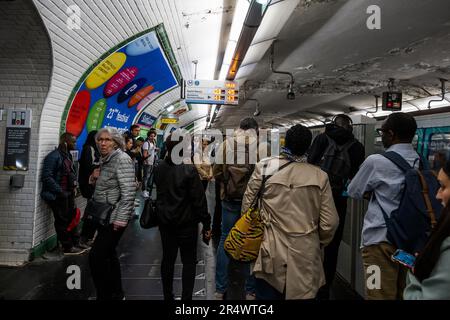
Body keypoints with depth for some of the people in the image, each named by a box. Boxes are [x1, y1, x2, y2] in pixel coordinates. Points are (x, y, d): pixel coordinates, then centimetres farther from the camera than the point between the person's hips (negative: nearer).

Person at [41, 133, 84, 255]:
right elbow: (47, 177, -22)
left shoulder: (68, 155, 12)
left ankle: (74, 243, 27)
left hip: (68, 194, 9)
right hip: (58, 195, -9)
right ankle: (67, 247, 11)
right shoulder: (53, 156, -16)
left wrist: (73, 187, 8)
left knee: (71, 218, 15)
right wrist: (60, 191, -22)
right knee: (62, 221, 1)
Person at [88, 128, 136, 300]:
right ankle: (116, 293, 31)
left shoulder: (122, 159, -16)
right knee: (108, 254, 17)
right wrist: (95, 178, 1)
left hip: (115, 217, -9)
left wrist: (120, 219, -23)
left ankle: (104, 295, 3)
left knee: (96, 256, -10)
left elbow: (128, 192, -22)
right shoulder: (105, 160, 12)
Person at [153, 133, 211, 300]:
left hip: (165, 222, 5)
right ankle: (186, 297, 13)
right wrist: (206, 224, -11)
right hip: (186, 223, -5)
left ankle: (167, 296, 30)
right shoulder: (189, 169, -19)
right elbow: (199, 199, -17)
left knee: (168, 259, 17)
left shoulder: (158, 168, -3)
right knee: (189, 262, 8)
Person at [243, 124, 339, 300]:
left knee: (267, 295, 16)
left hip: (270, 254, 0)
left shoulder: (264, 167, -9)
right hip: (306, 255, 1)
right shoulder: (319, 176, -8)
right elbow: (329, 222, -5)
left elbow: (247, 207, -3)